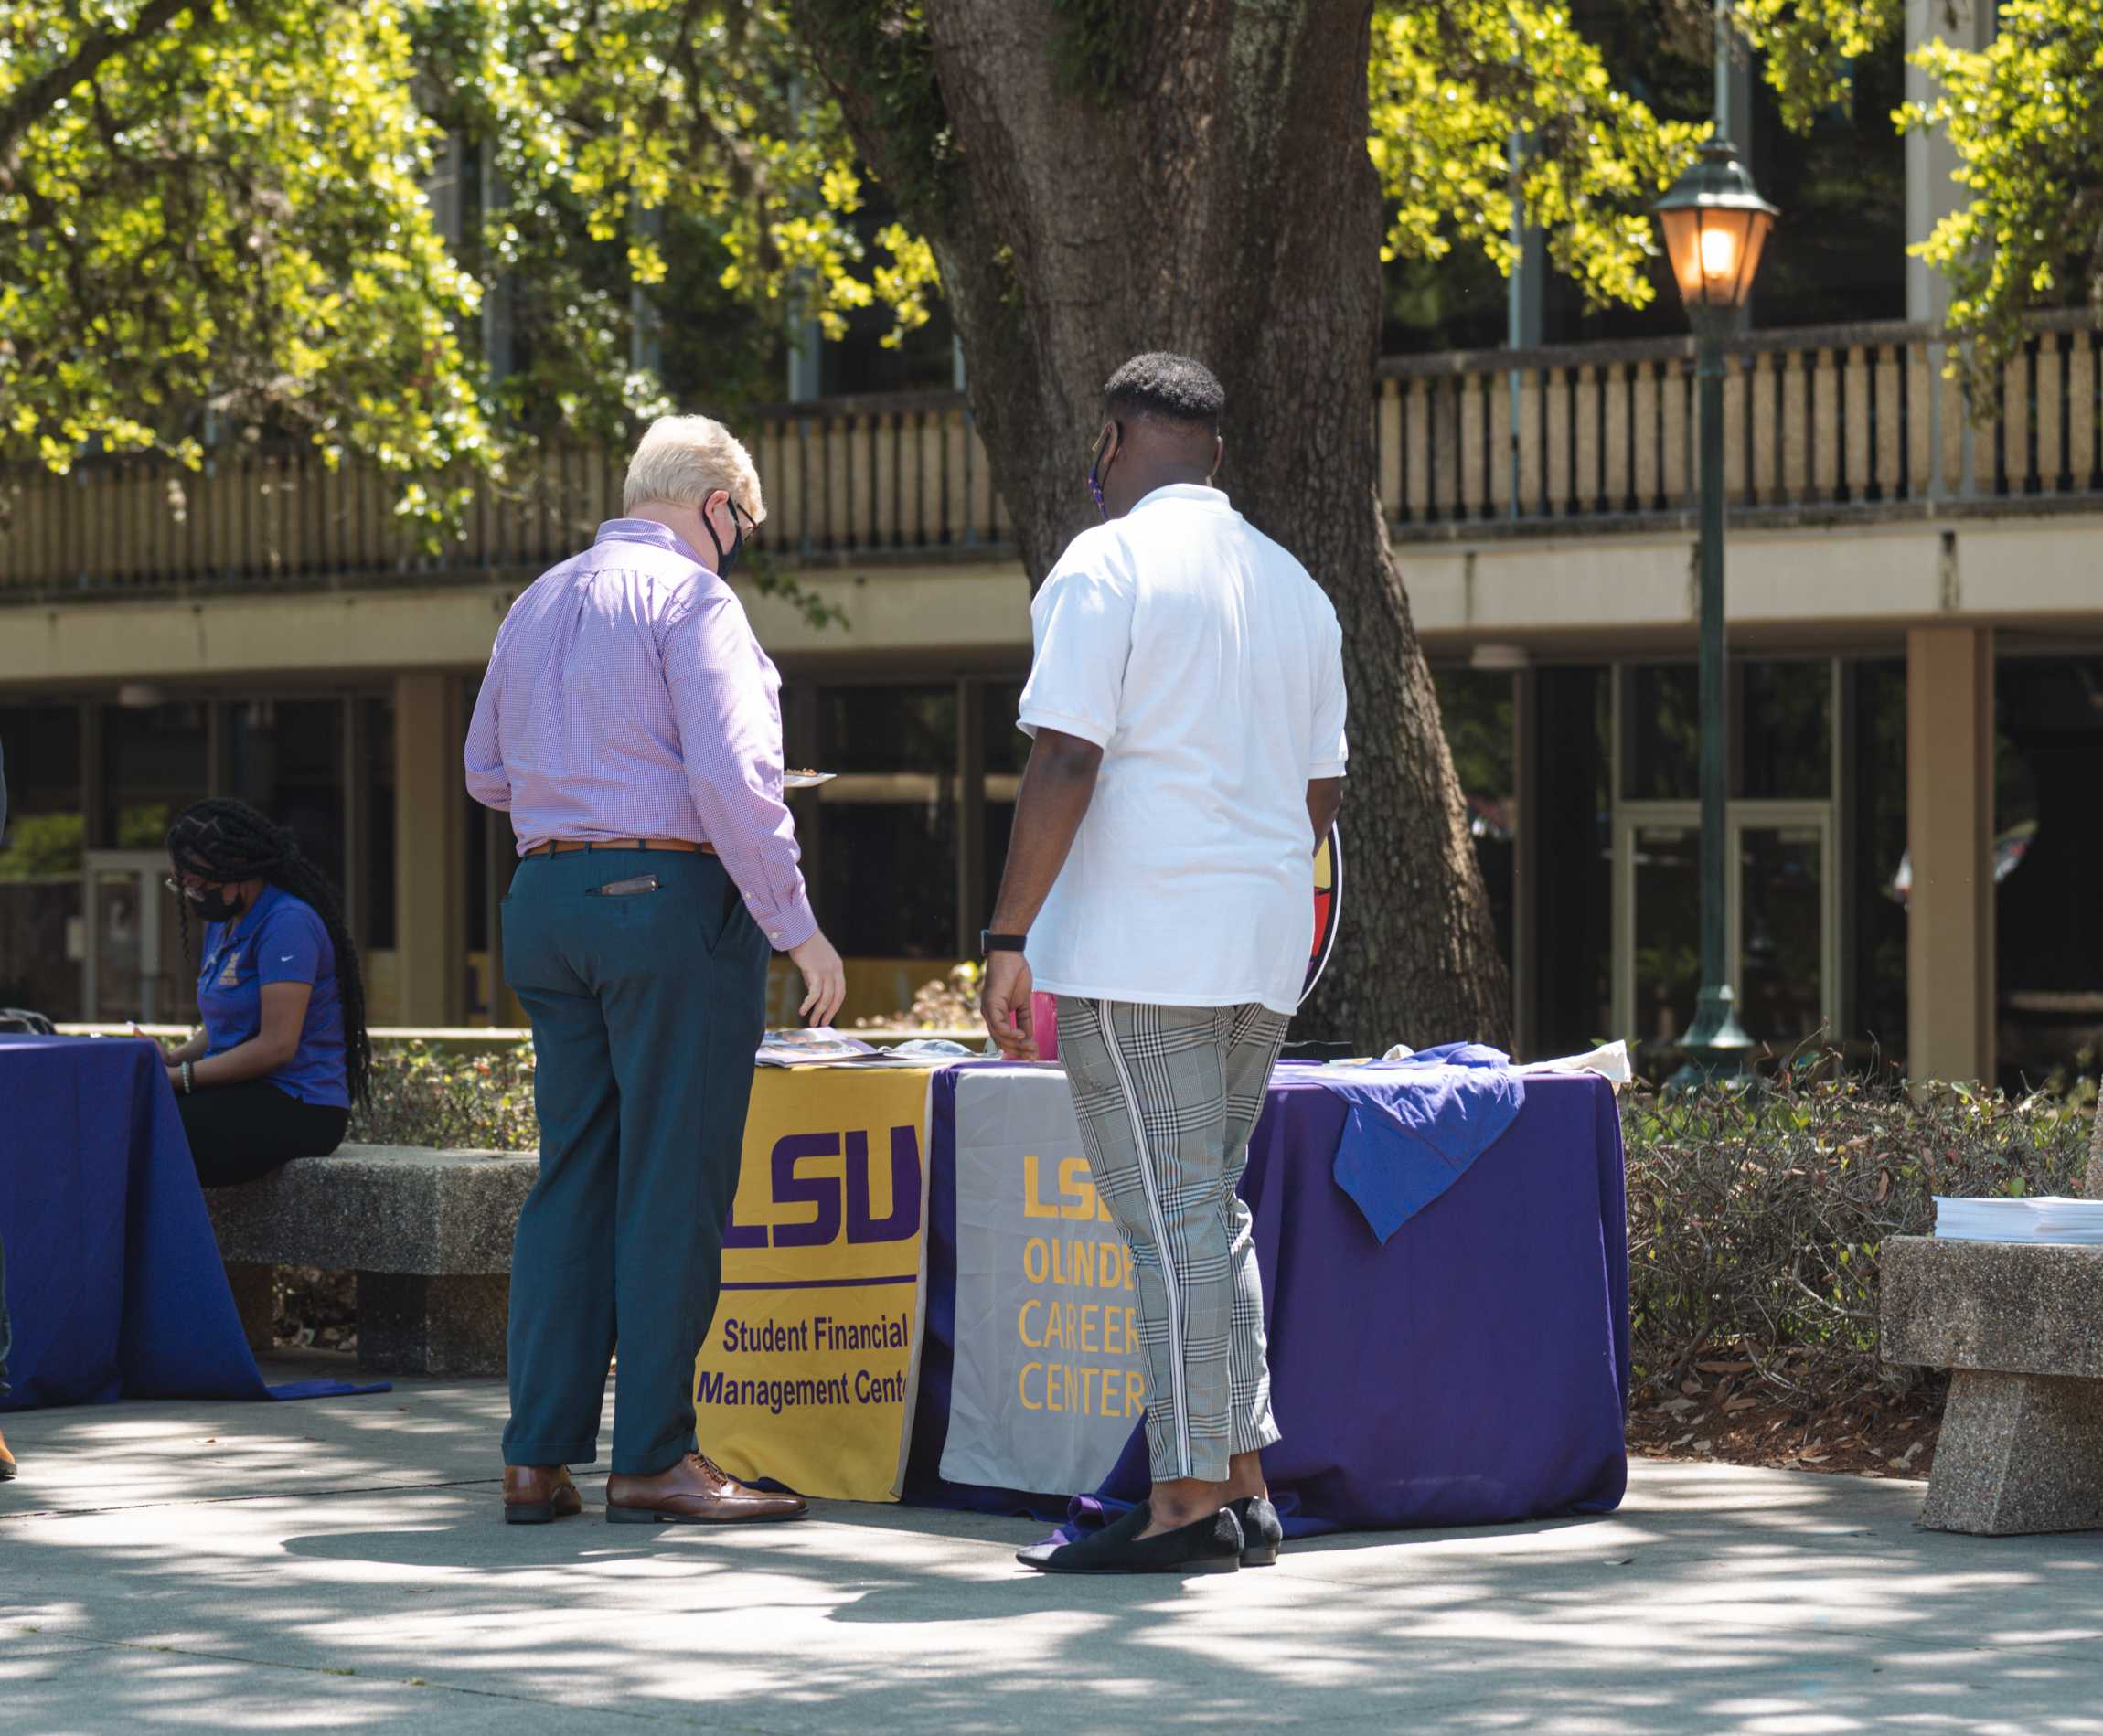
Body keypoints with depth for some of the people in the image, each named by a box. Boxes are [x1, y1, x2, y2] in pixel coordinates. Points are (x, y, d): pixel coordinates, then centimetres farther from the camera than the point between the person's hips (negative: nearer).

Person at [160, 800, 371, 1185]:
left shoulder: (288, 924, -12)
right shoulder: (221, 925, 18)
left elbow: (277, 1046, -19)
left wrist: (180, 1077, -16)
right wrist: (169, 1060, 2)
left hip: (296, 1109, -9)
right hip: (244, 1096, 9)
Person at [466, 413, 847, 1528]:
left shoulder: (538, 604, 16)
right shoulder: (690, 598, -8)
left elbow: (489, 775, 23)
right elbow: (732, 776, -17)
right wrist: (795, 927, -13)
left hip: (546, 896, 7)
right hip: (672, 894, -7)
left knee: (572, 1175, 10)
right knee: (672, 1184, -3)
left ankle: (538, 1457, 7)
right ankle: (653, 1457, -3)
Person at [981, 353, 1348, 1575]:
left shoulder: (1107, 565, -7)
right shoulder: (1295, 586, 16)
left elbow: (1066, 761, -15)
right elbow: (1320, 790, 19)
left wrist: (1009, 938, -13)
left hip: (1137, 945, -7)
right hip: (1264, 946, 7)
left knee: (1171, 1218, -7)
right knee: (1212, 1208, 14)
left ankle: (1188, 1502, -8)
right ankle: (1243, 1489, 12)